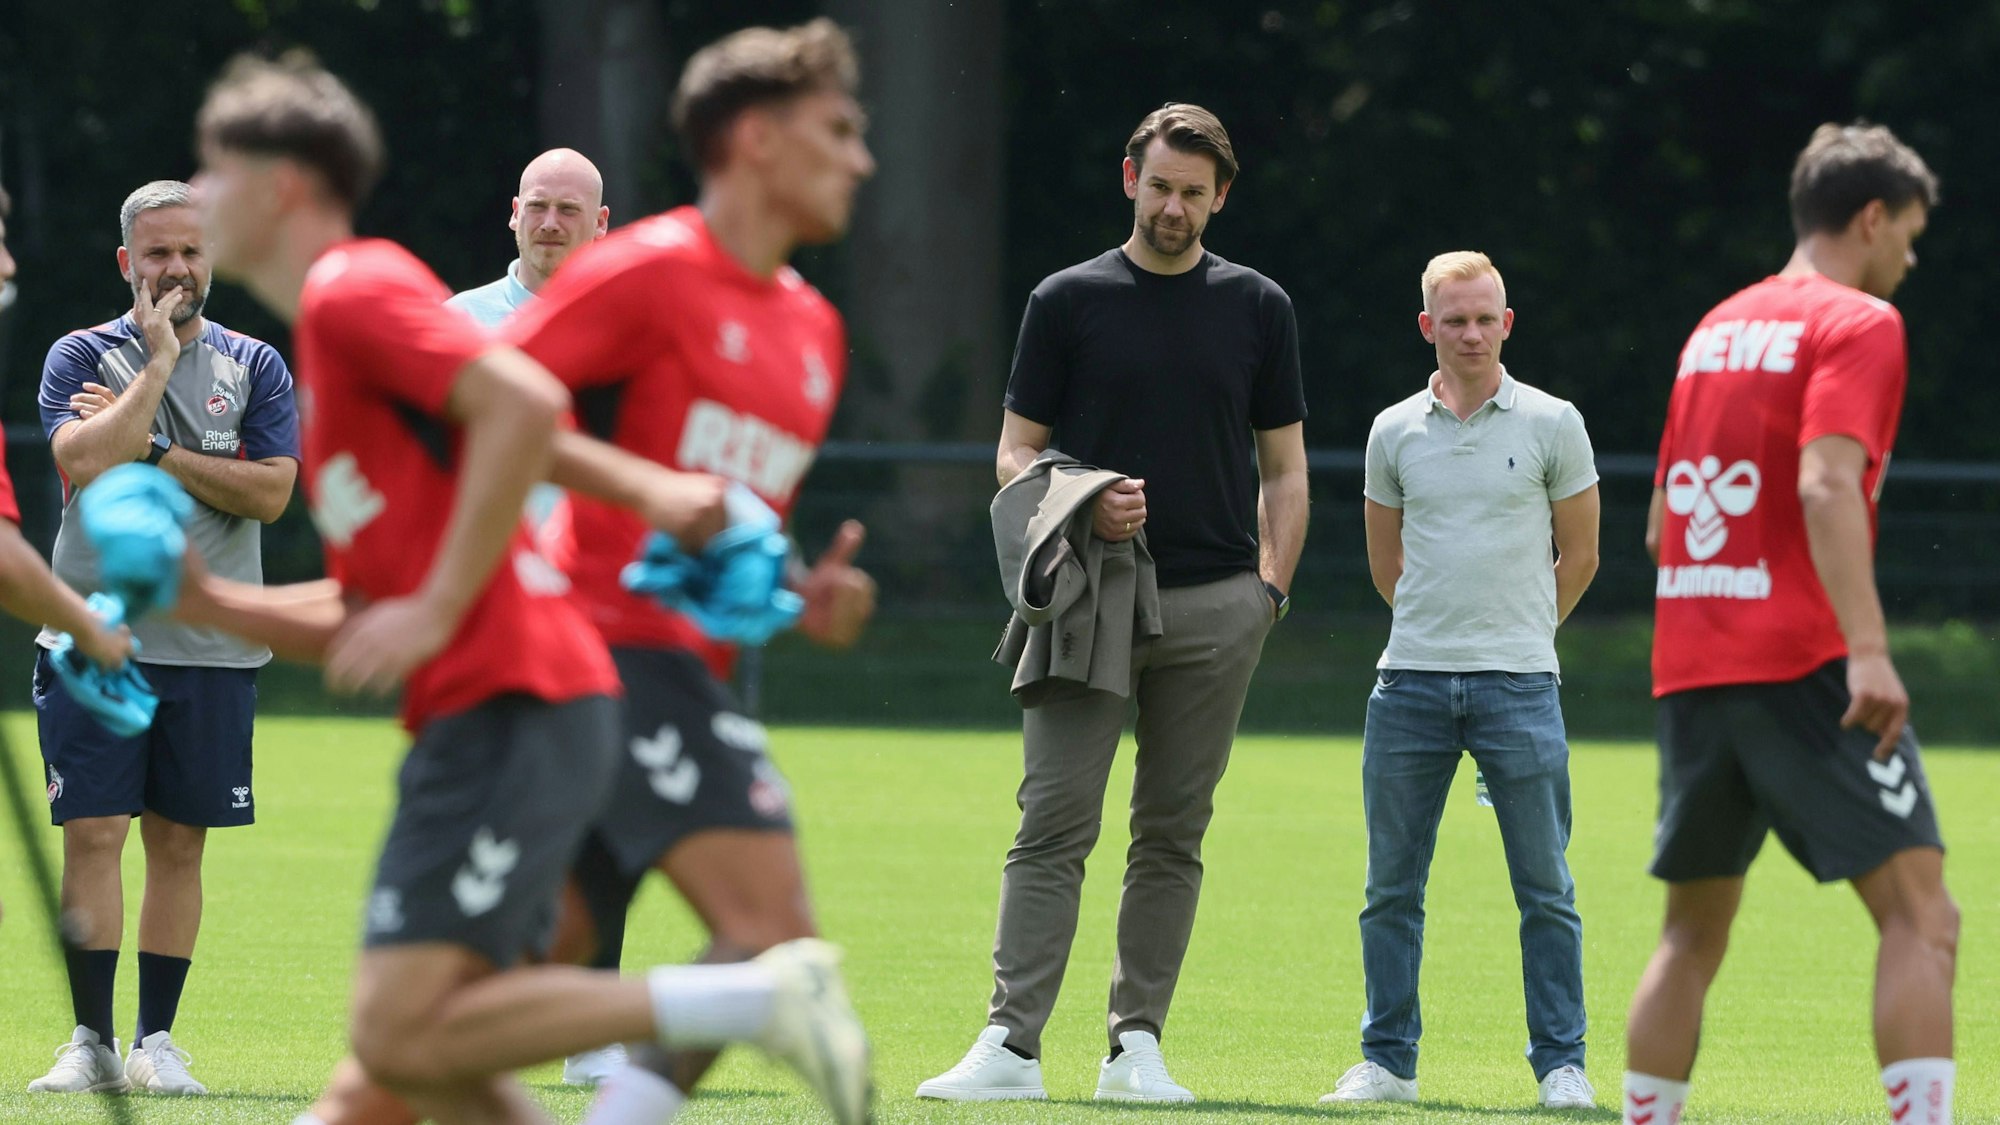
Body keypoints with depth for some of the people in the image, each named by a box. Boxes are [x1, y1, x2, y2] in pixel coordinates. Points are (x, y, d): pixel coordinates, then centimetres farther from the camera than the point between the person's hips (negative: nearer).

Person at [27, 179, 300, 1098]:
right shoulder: (83, 357, 3)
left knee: (179, 842, 5)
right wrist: (158, 365, -12)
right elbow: (85, 463, -15)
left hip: (211, 646, 2)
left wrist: (152, 449, -10)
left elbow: (270, 491, -5)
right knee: (92, 833, -7)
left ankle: (157, 1040, 11)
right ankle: (91, 1041, -2)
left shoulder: (253, 366, 8)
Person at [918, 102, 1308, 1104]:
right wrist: (1082, 509, -13)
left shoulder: (1258, 308, 10)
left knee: (1173, 833, 4)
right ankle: (1011, 1043, -13)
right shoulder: (1068, 301, 6)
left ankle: (1137, 1042, 9)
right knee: (1053, 824, -9)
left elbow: (1284, 467, 13)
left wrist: (1270, 588, 1)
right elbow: (1015, 454, 7)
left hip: (1215, 606, 2)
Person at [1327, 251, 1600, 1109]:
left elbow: (1579, 557, 10)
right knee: (1392, 885, 3)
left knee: (1544, 887, -3)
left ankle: (1561, 1063, 2)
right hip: (1410, 683, 2)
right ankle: (1387, 1061, 11)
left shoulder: (1552, 425, 2)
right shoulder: (1395, 433, 8)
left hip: (1518, 684, -2)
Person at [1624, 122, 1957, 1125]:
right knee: (1920, 918, -9)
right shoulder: (1859, 324, -4)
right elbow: (1826, 484, -19)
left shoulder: (1716, 327, 19)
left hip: (1688, 666, 8)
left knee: (1692, 936, 15)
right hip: (1804, 660, -8)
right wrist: (1868, 648, -26)